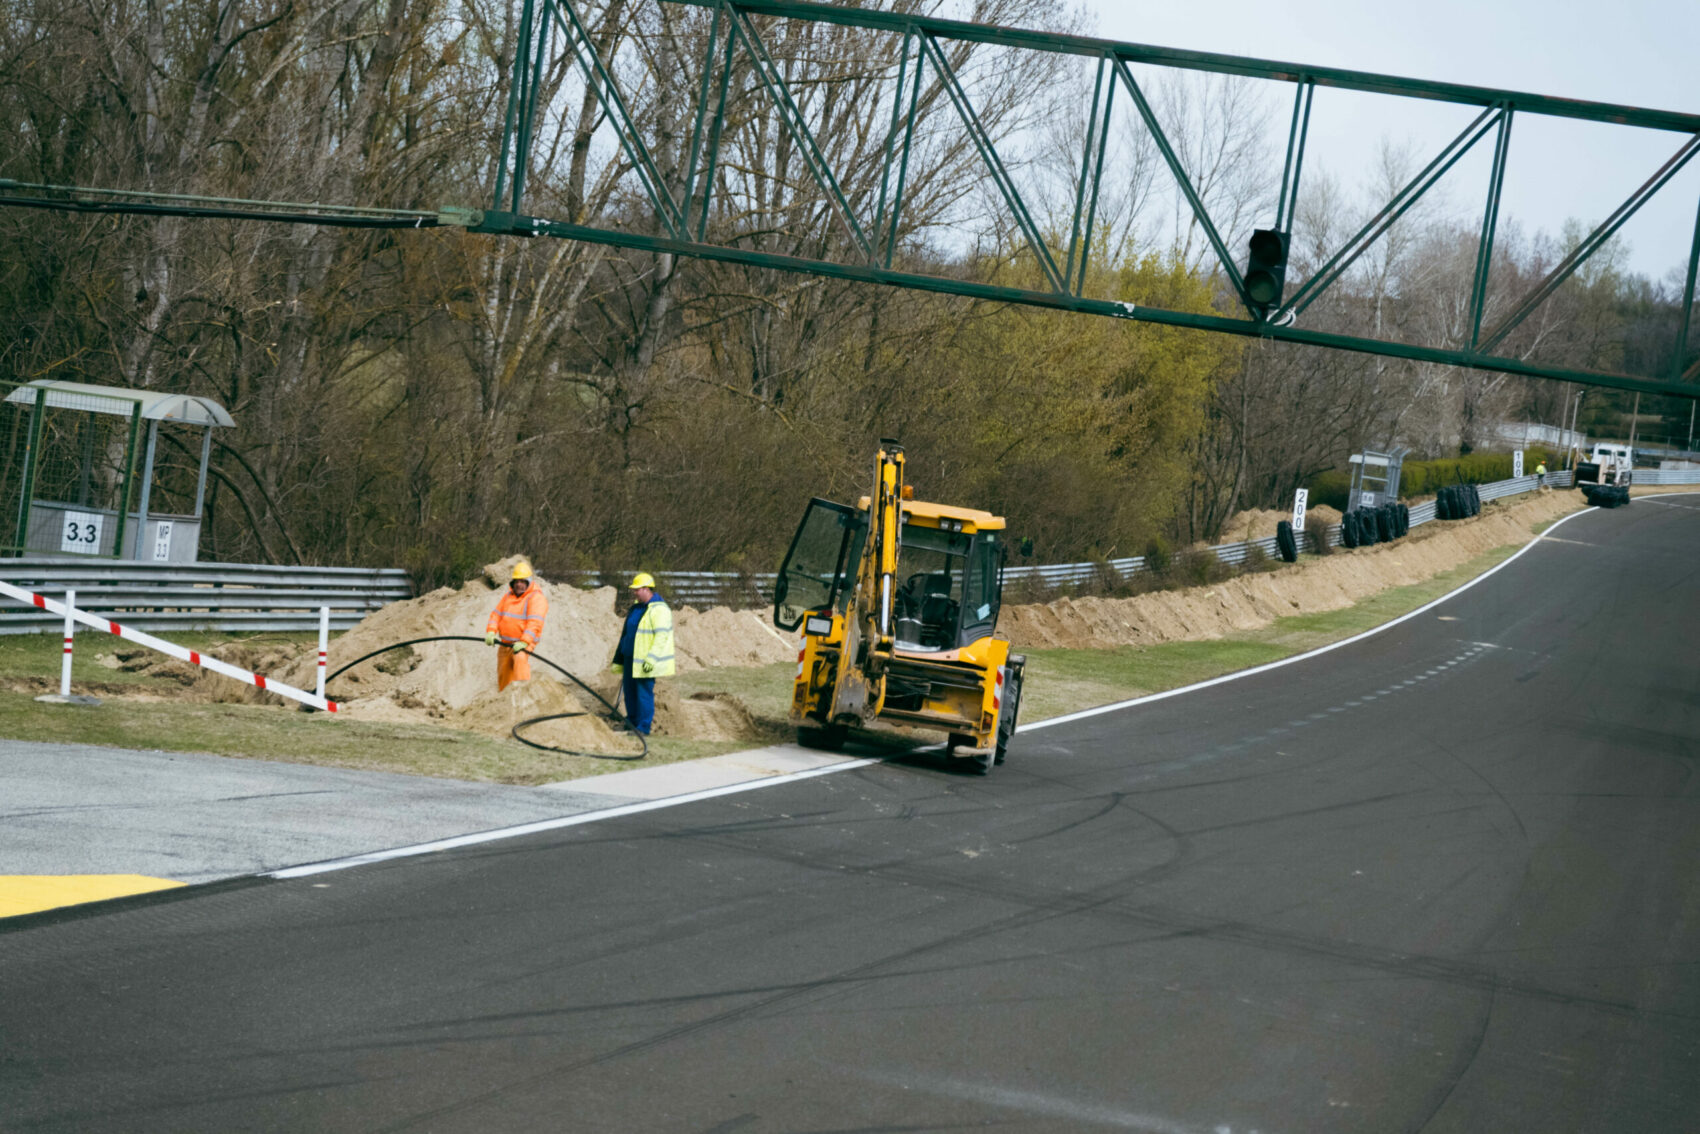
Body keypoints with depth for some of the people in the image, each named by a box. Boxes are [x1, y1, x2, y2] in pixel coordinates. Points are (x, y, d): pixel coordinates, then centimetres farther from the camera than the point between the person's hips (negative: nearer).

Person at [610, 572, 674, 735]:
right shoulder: (636, 607, 15)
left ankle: (643, 727, -1)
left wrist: (651, 659, -26)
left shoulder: (659, 609, -16)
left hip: (645, 661, -9)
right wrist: (619, 658, 24)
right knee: (630, 691, 14)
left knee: (644, 693, -6)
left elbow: (662, 636, -21)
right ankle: (632, 722, 25)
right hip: (630, 657, 9)